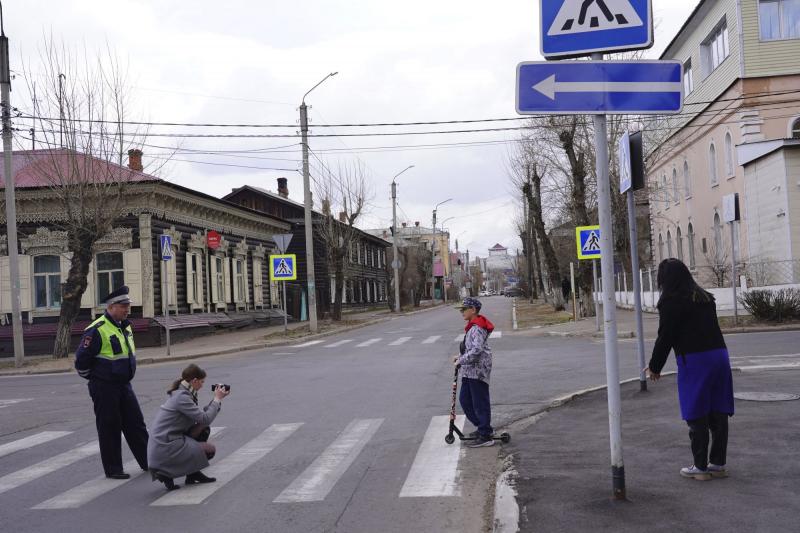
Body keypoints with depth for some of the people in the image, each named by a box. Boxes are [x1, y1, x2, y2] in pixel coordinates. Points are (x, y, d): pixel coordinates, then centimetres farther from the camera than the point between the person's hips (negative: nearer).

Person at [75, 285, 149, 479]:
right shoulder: (97, 330, -17)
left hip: (124, 385, 8)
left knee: (136, 424, 10)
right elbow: (81, 360, -13)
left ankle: (149, 462, 18)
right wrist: (95, 379, -2)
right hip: (104, 389, -8)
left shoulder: (125, 326, 10)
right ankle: (113, 469, 13)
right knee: (109, 428, 2)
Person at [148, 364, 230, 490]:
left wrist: (217, 399, 10)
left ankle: (193, 474, 16)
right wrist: (217, 399, -7)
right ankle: (166, 473, 0)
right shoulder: (182, 397, -19)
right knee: (211, 449, -3)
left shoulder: (181, 393, 12)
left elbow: (200, 414, 15)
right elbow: (205, 419, -19)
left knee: (204, 429, 12)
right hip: (164, 450, -10)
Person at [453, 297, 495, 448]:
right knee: (464, 399, 16)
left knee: (480, 403, -4)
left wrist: (461, 360, -20)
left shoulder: (477, 328, -18)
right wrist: (460, 356, 12)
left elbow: (477, 350, -27)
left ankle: (486, 437, 3)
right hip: (469, 371, 11)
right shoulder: (472, 327, 15)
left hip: (478, 370, -11)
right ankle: (482, 427, 28)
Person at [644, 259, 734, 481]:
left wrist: (655, 366, 6)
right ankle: (718, 464, 18)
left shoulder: (670, 302, -7)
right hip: (719, 354, 7)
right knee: (718, 413, 11)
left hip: (694, 360, -7)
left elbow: (665, 337, -6)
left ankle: (701, 467, 6)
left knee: (697, 416, 1)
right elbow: (709, 328, 17)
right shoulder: (705, 298, 15)